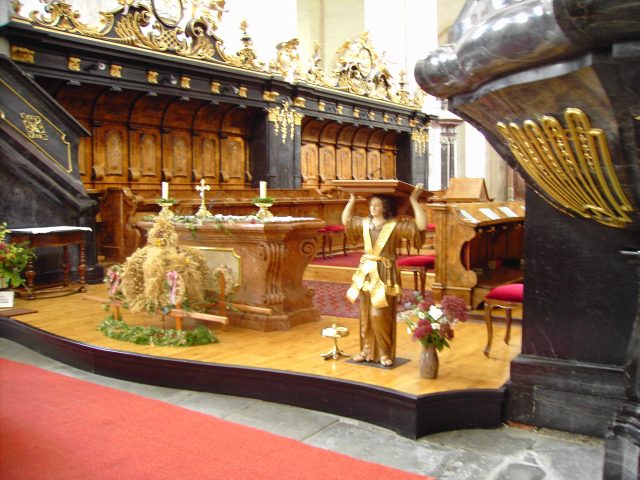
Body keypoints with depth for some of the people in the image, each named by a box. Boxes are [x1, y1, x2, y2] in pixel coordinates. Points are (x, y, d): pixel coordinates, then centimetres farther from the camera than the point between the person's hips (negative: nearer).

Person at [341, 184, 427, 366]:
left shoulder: (395, 225, -8)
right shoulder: (364, 223, 8)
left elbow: (421, 225, -18)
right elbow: (345, 220, 24)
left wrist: (413, 200, -18)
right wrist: (352, 199, 18)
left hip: (384, 274, -5)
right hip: (366, 271, 5)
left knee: (379, 315, -8)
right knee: (365, 313, 10)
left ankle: (384, 353, 8)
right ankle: (367, 350, 22)